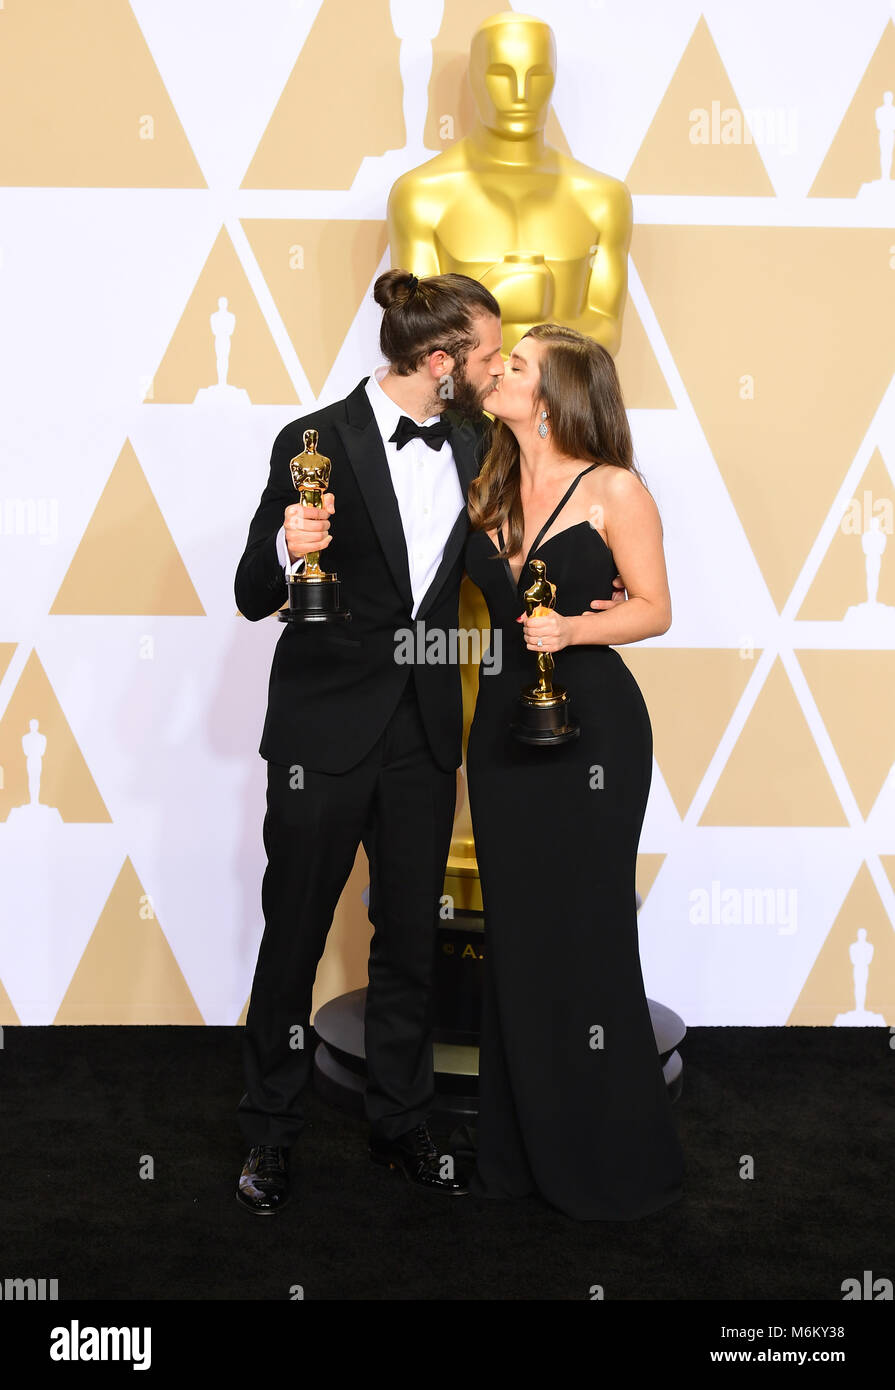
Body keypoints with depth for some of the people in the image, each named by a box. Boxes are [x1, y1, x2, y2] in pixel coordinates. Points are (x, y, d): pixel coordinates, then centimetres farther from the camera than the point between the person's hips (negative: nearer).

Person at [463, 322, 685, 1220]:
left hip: (590, 723, -5)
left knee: (585, 931, -1)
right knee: (514, 931, 10)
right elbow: (472, 595, 13)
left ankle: (613, 1162, 17)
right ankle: (520, 1151, 25)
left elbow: (654, 608, -5)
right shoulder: (487, 488, 10)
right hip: (503, 718, 6)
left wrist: (572, 627, -17)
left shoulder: (614, 488, -6)